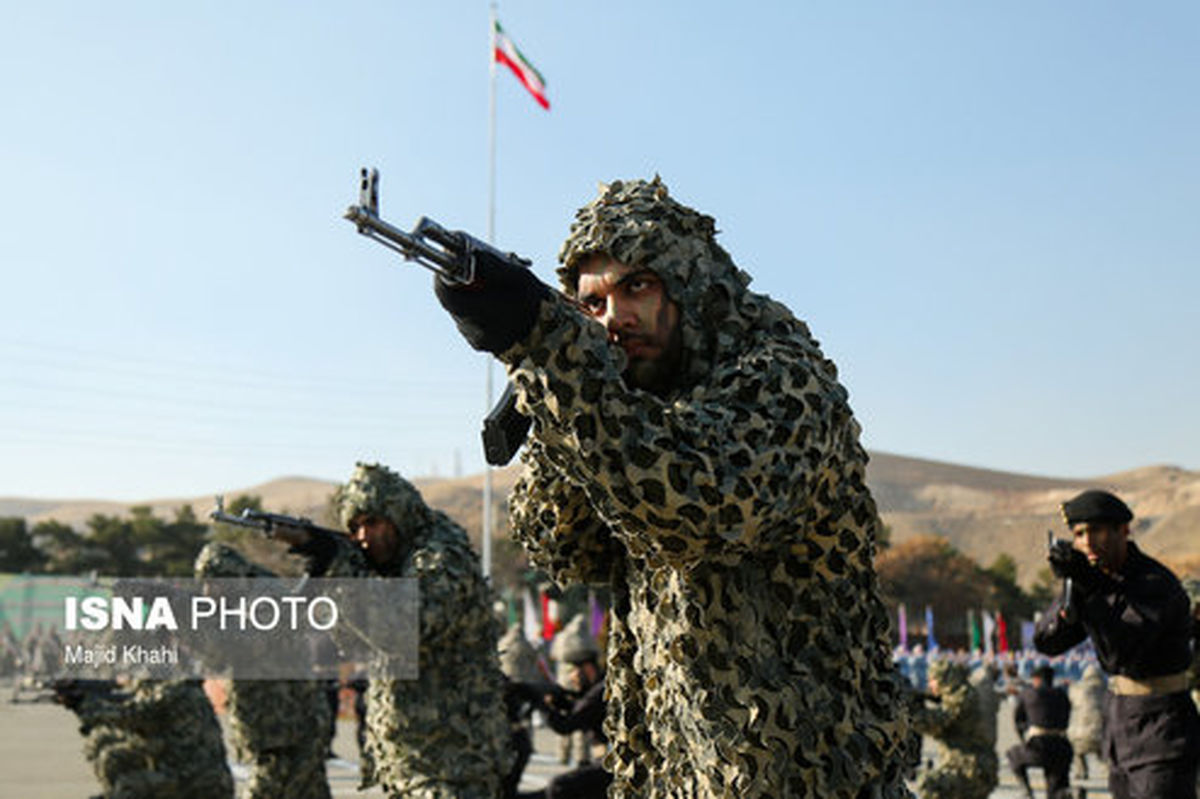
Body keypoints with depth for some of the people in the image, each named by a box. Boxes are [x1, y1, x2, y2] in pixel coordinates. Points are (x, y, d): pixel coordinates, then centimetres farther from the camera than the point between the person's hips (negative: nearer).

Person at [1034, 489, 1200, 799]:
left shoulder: (1156, 584, -19)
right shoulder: (1099, 579, 4)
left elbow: (1120, 653, -31)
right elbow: (1047, 641, -2)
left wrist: (1088, 590, -36)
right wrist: (1073, 590, -17)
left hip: (1162, 733, -8)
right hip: (1120, 720, 8)